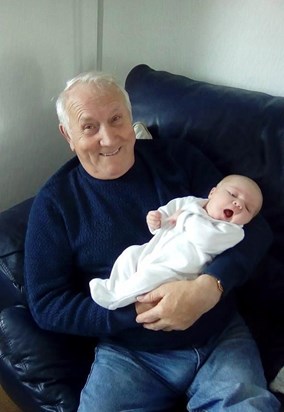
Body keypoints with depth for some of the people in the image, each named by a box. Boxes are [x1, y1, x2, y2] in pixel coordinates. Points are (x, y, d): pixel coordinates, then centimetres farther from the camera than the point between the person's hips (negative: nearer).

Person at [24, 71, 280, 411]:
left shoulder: (177, 158, 2)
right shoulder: (54, 201, 0)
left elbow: (255, 227, -2)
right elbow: (45, 304, -3)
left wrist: (208, 287, -22)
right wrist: (135, 313, -16)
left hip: (221, 335, 1)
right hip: (127, 354, 0)